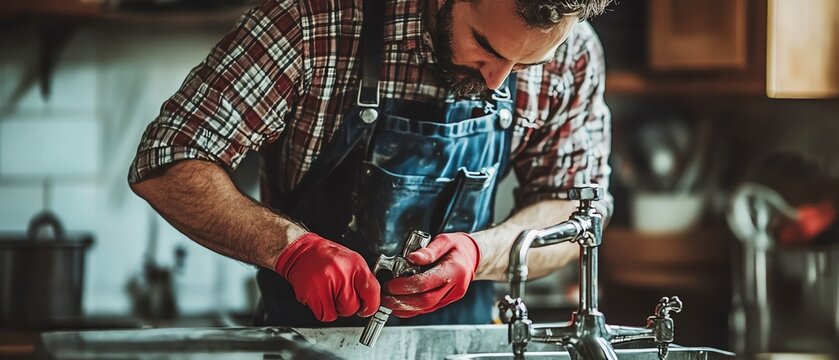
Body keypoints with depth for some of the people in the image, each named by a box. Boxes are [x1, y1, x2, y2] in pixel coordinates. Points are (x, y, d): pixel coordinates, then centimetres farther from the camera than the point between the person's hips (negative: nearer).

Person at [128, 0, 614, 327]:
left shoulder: (572, 53, -9)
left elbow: (575, 214, 1)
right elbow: (166, 166, -15)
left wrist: (482, 253, -19)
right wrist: (292, 246, -29)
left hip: (460, 339, 2)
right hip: (309, 327, -2)